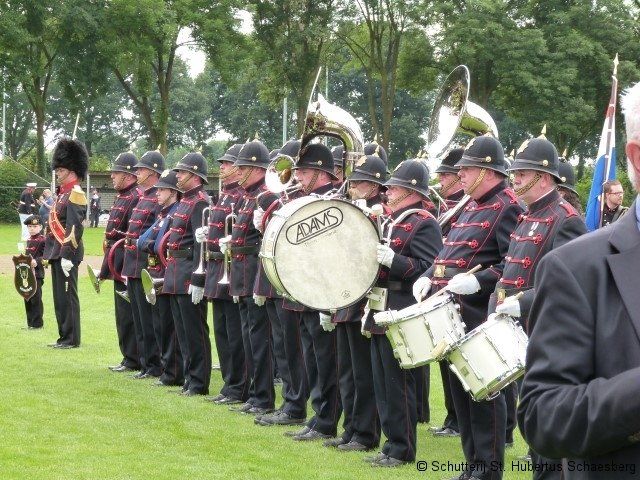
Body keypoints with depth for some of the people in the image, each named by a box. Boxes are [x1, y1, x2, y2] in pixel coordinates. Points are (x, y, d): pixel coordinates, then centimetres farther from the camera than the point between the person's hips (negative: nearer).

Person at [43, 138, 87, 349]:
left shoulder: (75, 194, -13)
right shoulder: (63, 193, 17)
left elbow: (75, 228, -20)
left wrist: (67, 256, -23)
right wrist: (50, 251, 20)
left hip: (66, 254, -10)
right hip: (56, 252, 10)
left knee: (67, 297, -5)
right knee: (59, 297, 13)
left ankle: (72, 340, 0)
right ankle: (64, 337, 19)